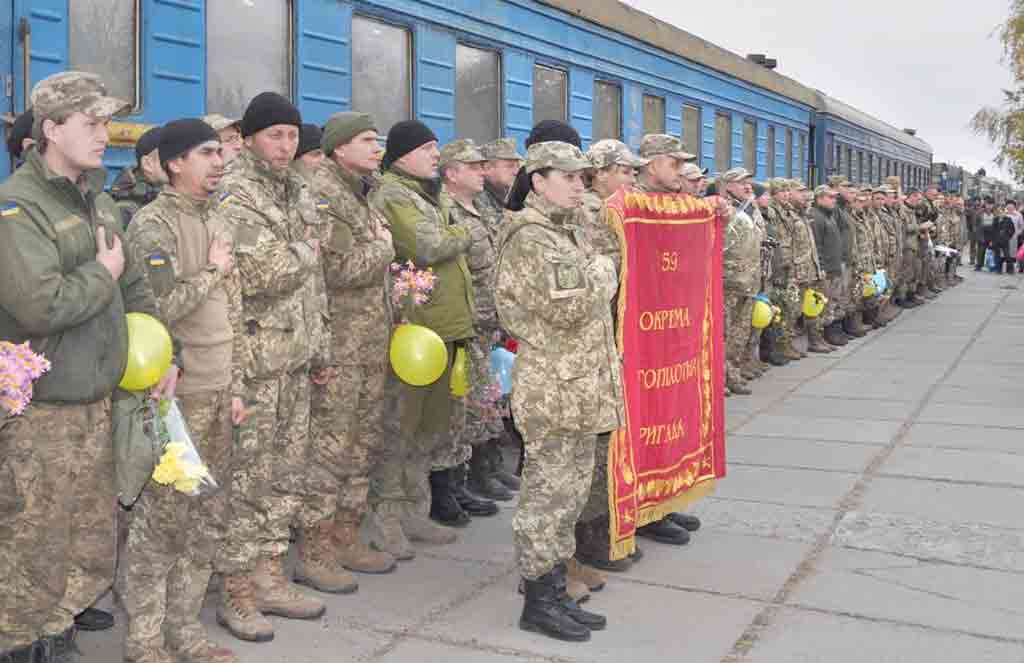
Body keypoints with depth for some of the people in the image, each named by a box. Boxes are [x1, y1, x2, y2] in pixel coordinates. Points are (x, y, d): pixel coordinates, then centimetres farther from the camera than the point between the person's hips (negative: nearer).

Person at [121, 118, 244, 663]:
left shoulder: (216, 223, 14)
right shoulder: (153, 224, -10)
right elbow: (159, 307, -21)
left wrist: (235, 385, 12)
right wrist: (211, 271, -9)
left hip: (216, 394, 8)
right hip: (176, 395, -8)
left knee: (209, 515, 11)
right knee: (161, 517, 0)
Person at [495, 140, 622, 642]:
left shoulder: (565, 233, 18)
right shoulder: (530, 239, -14)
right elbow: (567, 309, -23)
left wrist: (598, 278, 7)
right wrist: (601, 276, -8)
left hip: (579, 386, 10)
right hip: (554, 389, -10)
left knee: (570, 490, 14)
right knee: (548, 494, -2)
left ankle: (556, 592, 24)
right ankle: (538, 603, 9)